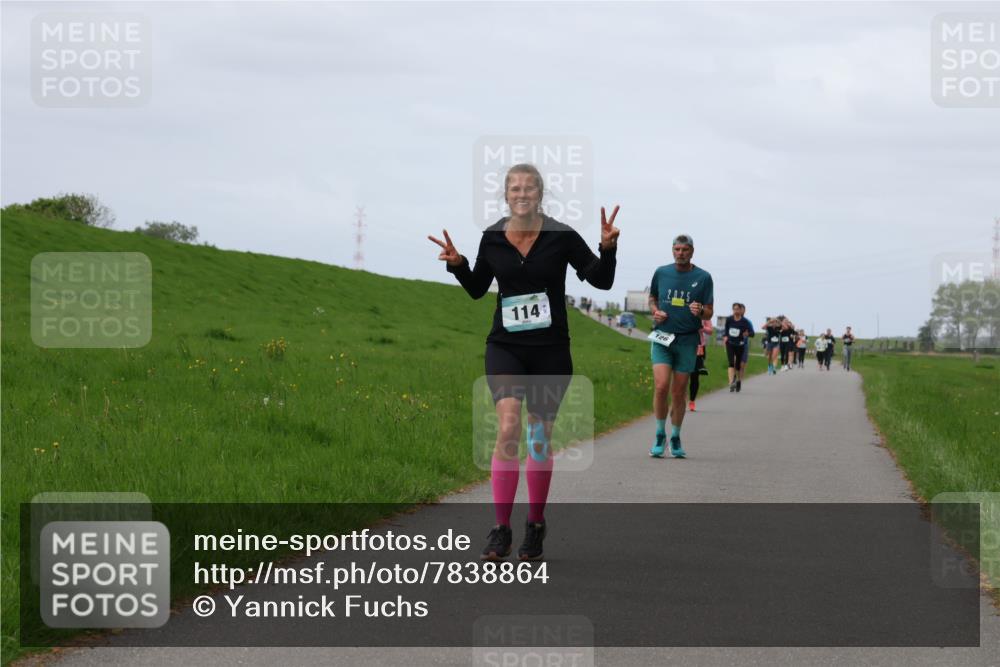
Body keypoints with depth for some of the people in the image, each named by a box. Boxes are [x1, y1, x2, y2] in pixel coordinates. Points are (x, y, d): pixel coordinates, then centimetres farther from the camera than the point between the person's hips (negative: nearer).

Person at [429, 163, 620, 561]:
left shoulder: (561, 237, -4)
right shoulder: (492, 238, 2)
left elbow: (601, 280, 0)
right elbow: (477, 289, 15)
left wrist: (607, 248, -17)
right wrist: (457, 265, -3)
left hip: (550, 350, 0)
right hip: (505, 347, 0)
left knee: (540, 439, 8)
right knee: (508, 429, -19)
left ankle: (535, 527, 24)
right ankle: (500, 530, -15)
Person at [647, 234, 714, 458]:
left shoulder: (703, 277, 2)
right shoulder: (661, 273, 6)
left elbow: (708, 313, 3)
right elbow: (652, 298, 21)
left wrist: (700, 311, -19)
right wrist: (655, 311, 0)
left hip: (687, 341, 0)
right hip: (662, 338, 0)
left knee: (678, 393, 5)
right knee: (661, 387, -15)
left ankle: (675, 438, 21)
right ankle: (659, 435, 0)